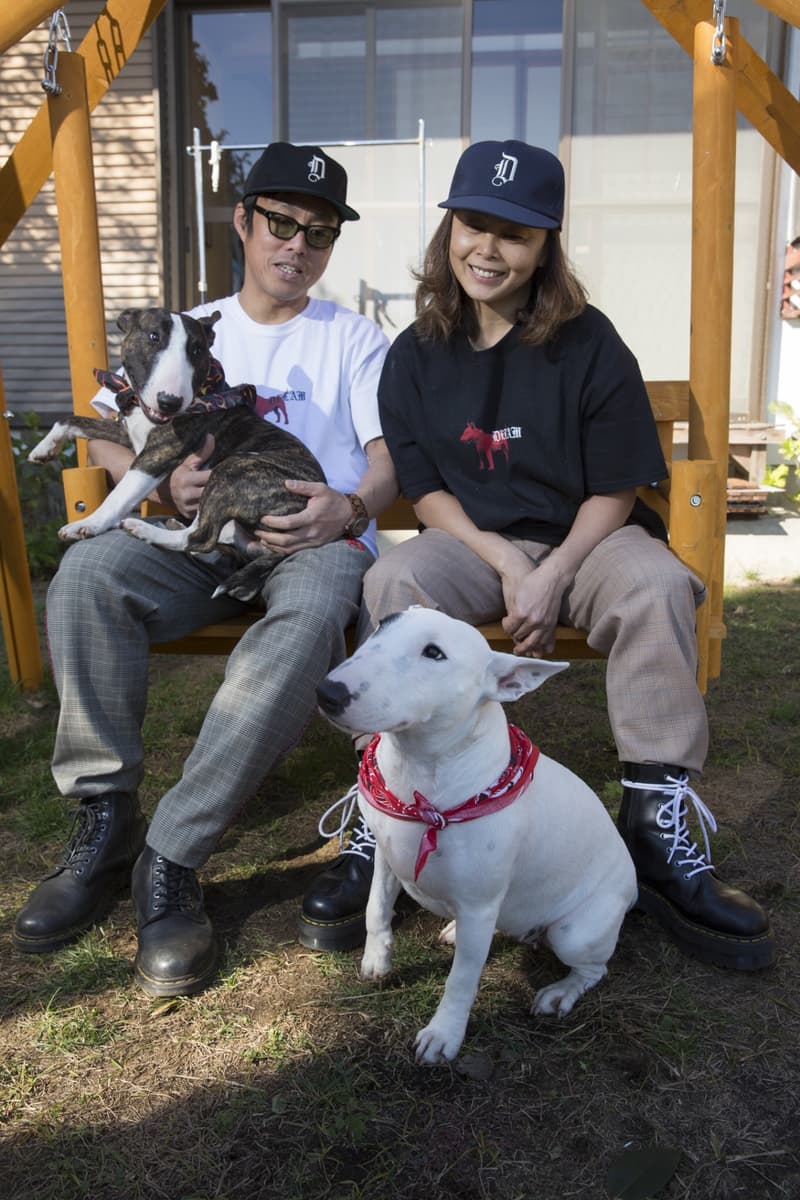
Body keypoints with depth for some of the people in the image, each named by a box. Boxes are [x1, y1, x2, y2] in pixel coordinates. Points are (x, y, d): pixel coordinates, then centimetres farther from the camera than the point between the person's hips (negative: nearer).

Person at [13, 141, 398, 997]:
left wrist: (348, 509, -22)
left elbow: (389, 459, 3)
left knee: (312, 608, -39)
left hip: (317, 537, -2)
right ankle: (105, 820, -18)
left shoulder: (354, 338, 15)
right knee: (89, 567, -29)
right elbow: (104, 438, 14)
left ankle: (170, 859, -32)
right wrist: (163, 477, -10)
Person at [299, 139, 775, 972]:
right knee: (392, 583, -31)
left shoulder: (588, 345, -3)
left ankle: (658, 826, -24)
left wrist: (553, 575, -19)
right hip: (470, 540, 1)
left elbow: (614, 490, -3)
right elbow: (424, 489, 2)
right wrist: (504, 561, -14)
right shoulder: (415, 356, 3)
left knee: (656, 585, -33)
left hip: (582, 537, 0)